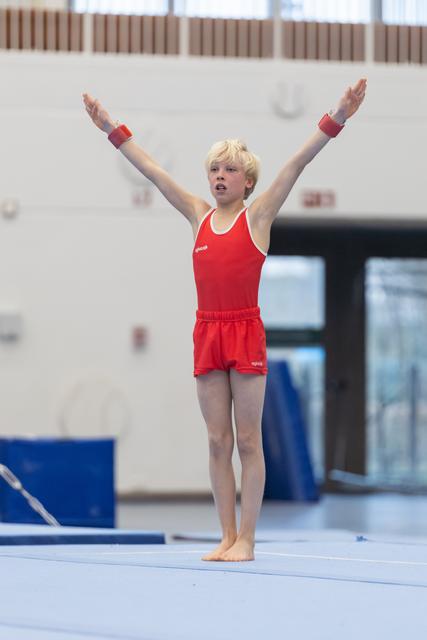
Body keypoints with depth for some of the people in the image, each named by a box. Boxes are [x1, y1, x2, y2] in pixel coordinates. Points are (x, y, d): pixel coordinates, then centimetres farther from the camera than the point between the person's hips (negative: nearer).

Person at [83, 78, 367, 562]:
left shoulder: (258, 215, 0)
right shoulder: (199, 216, 11)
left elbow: (297, 164, -8)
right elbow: (152, 171, 14)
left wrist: (335, 119, -16)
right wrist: (111, 129, 17)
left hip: (245, 331, -4)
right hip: (207, 333, 4)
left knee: (248, 440, -1)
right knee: (217, 441, 5)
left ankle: (246, 539, 2)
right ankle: (227, 536, 10)